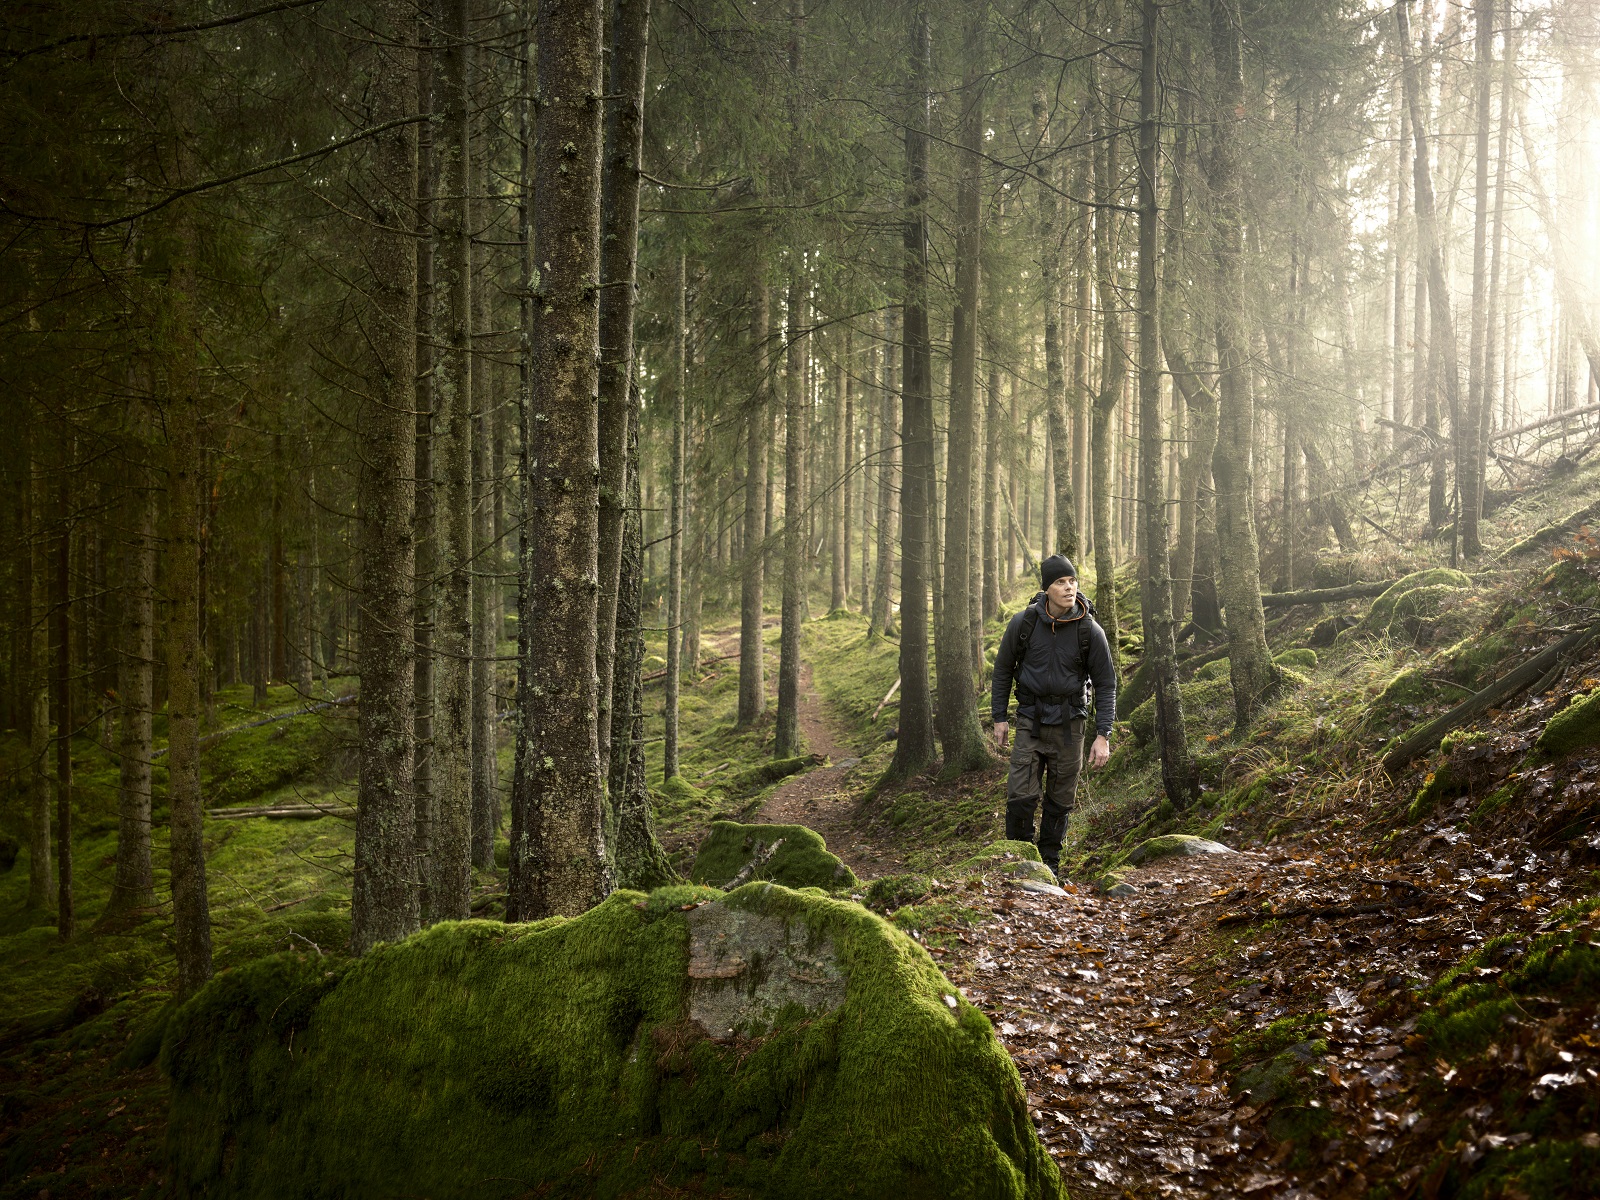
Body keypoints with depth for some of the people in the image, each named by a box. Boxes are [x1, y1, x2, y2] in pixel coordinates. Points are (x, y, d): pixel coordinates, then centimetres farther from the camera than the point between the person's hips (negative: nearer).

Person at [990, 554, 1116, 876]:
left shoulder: (1090, 630, -10)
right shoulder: (1023, 623, -8)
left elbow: (1106, 684, -3)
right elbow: (1003, 668, 6)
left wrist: (1103, 735, -10)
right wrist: (999, 717, 7)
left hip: (1069, 723, 0)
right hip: (1030, 719, 0)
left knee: (1060, 800, 7)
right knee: (1021, 795, -9)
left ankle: (1049, 862, 23)